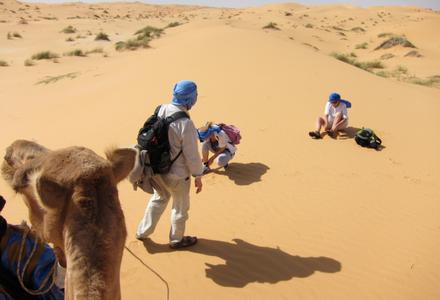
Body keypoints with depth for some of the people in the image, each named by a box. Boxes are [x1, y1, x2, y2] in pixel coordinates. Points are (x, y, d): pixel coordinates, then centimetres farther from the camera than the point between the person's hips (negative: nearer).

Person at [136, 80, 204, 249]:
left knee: (159, 199, 30)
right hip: (176, 174, -6)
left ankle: (142, 232, 42)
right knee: (180, 207, 19)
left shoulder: (160, 110, -8)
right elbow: (192, 155, -21)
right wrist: (198, 176, -6)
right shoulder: (185, 124, -29)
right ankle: (176, 240, 39)